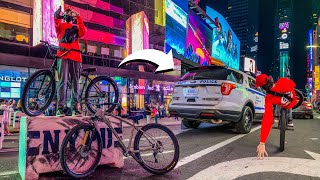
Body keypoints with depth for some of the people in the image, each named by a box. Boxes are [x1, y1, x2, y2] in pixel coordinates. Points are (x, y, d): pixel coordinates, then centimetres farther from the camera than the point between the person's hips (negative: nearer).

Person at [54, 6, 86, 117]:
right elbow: (56, 24, -5)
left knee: (75, 82, -1)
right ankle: (60, 107, -11)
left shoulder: (76, 28, 25)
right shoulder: (61, 25, 20)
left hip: (75, 56, 3)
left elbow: (83, 33, 2)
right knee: (63, 81, -10)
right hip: (63, 55, -2)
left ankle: (75, 107, 1)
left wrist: (78, 18, -3)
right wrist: (57, 16, -24)